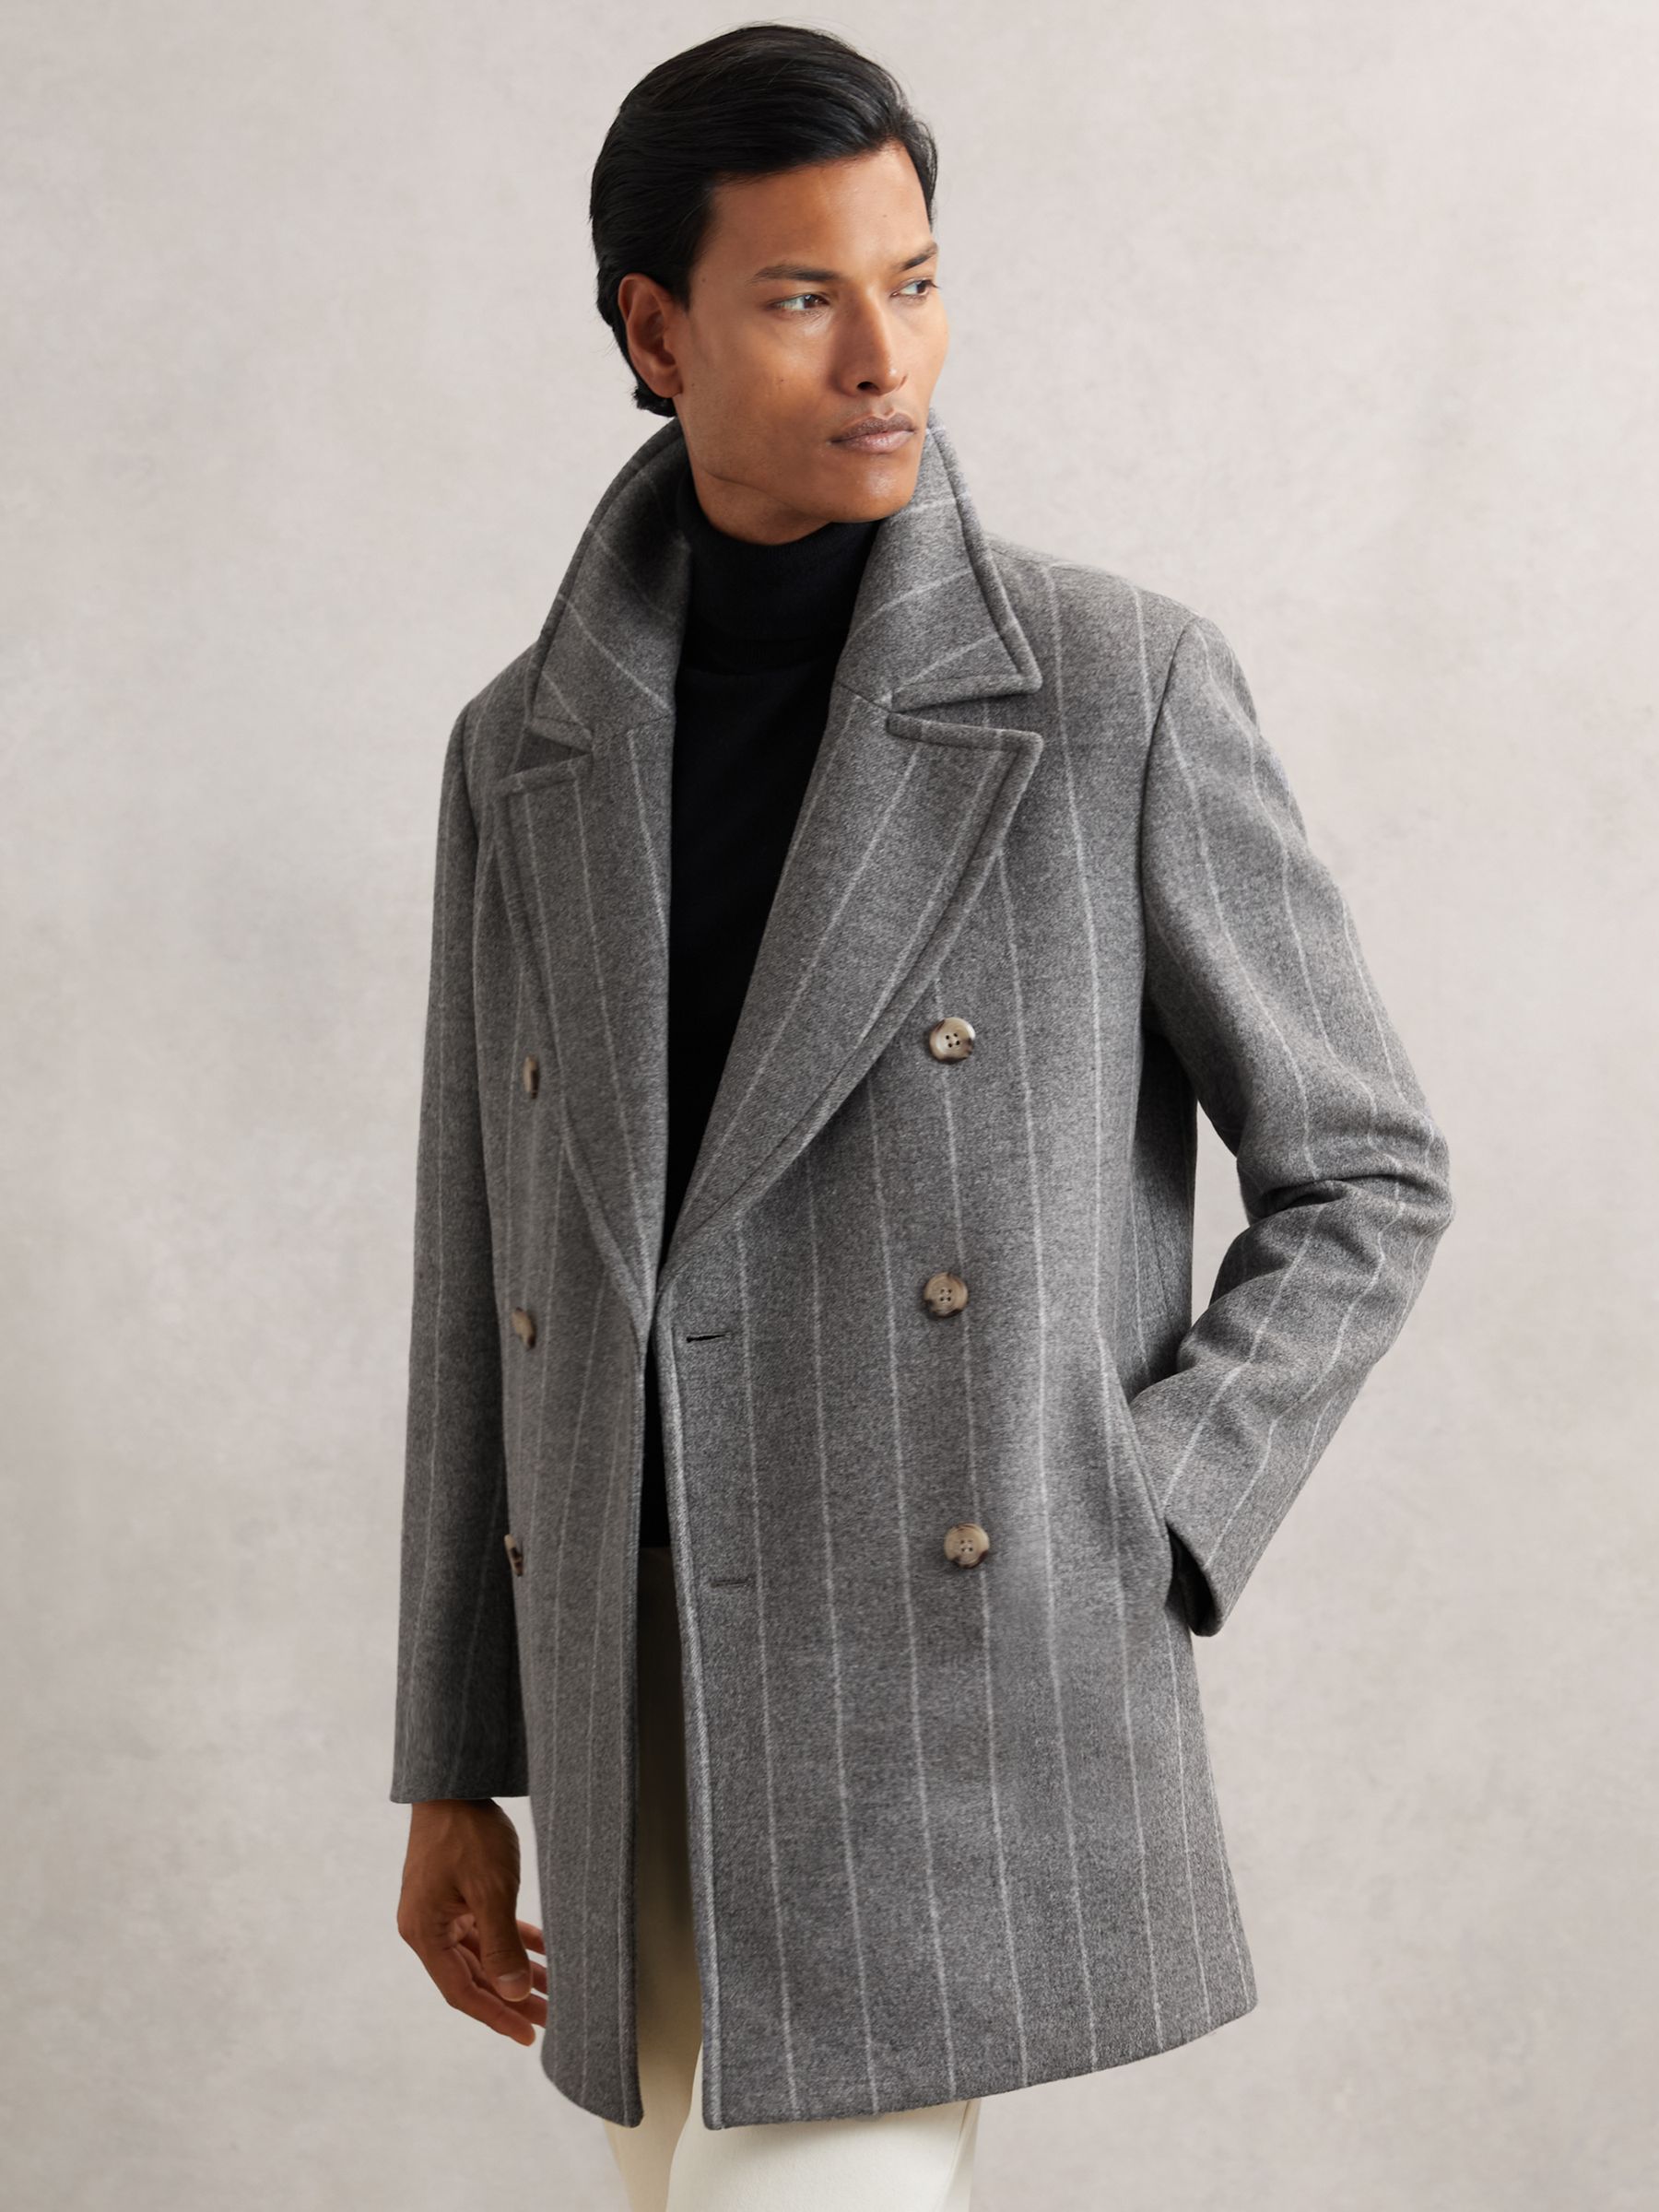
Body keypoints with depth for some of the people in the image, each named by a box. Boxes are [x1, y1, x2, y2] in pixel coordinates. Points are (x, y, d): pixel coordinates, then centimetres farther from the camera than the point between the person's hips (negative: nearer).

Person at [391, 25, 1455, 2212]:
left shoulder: (1125, 685, -5)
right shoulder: (528, 754, 8)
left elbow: (1363, 1173, 1)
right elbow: (496, 1280, 11)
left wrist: (1123, 1549, -11)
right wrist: (457, 1770, 11)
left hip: (970, 1688, -5)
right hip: (656, 1713, 5)